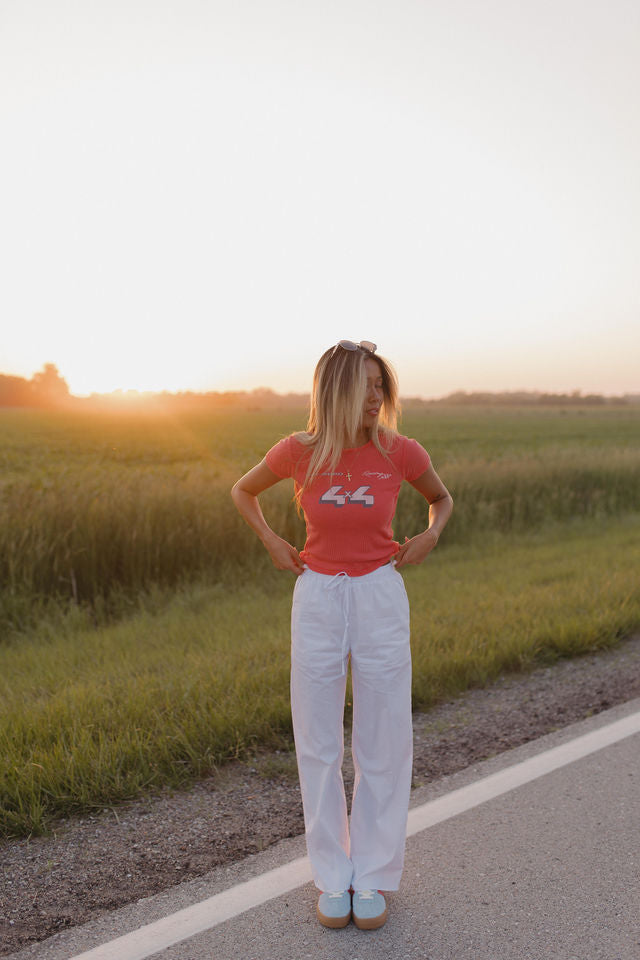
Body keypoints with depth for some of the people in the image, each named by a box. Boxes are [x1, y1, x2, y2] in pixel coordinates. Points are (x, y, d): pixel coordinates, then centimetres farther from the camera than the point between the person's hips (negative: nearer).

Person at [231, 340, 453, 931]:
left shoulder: (401, 451, -6)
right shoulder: (298, 451, -6)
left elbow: (442, 497, 14)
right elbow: (243, 491, 13)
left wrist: (430, 536, -3)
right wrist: (271, 541, 1)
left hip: (380, 600, 0)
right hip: (317, 600, 0)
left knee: (382, 745, 6)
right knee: (318, 746, 8)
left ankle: (373, 878, 24)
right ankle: (333, 877, 24)